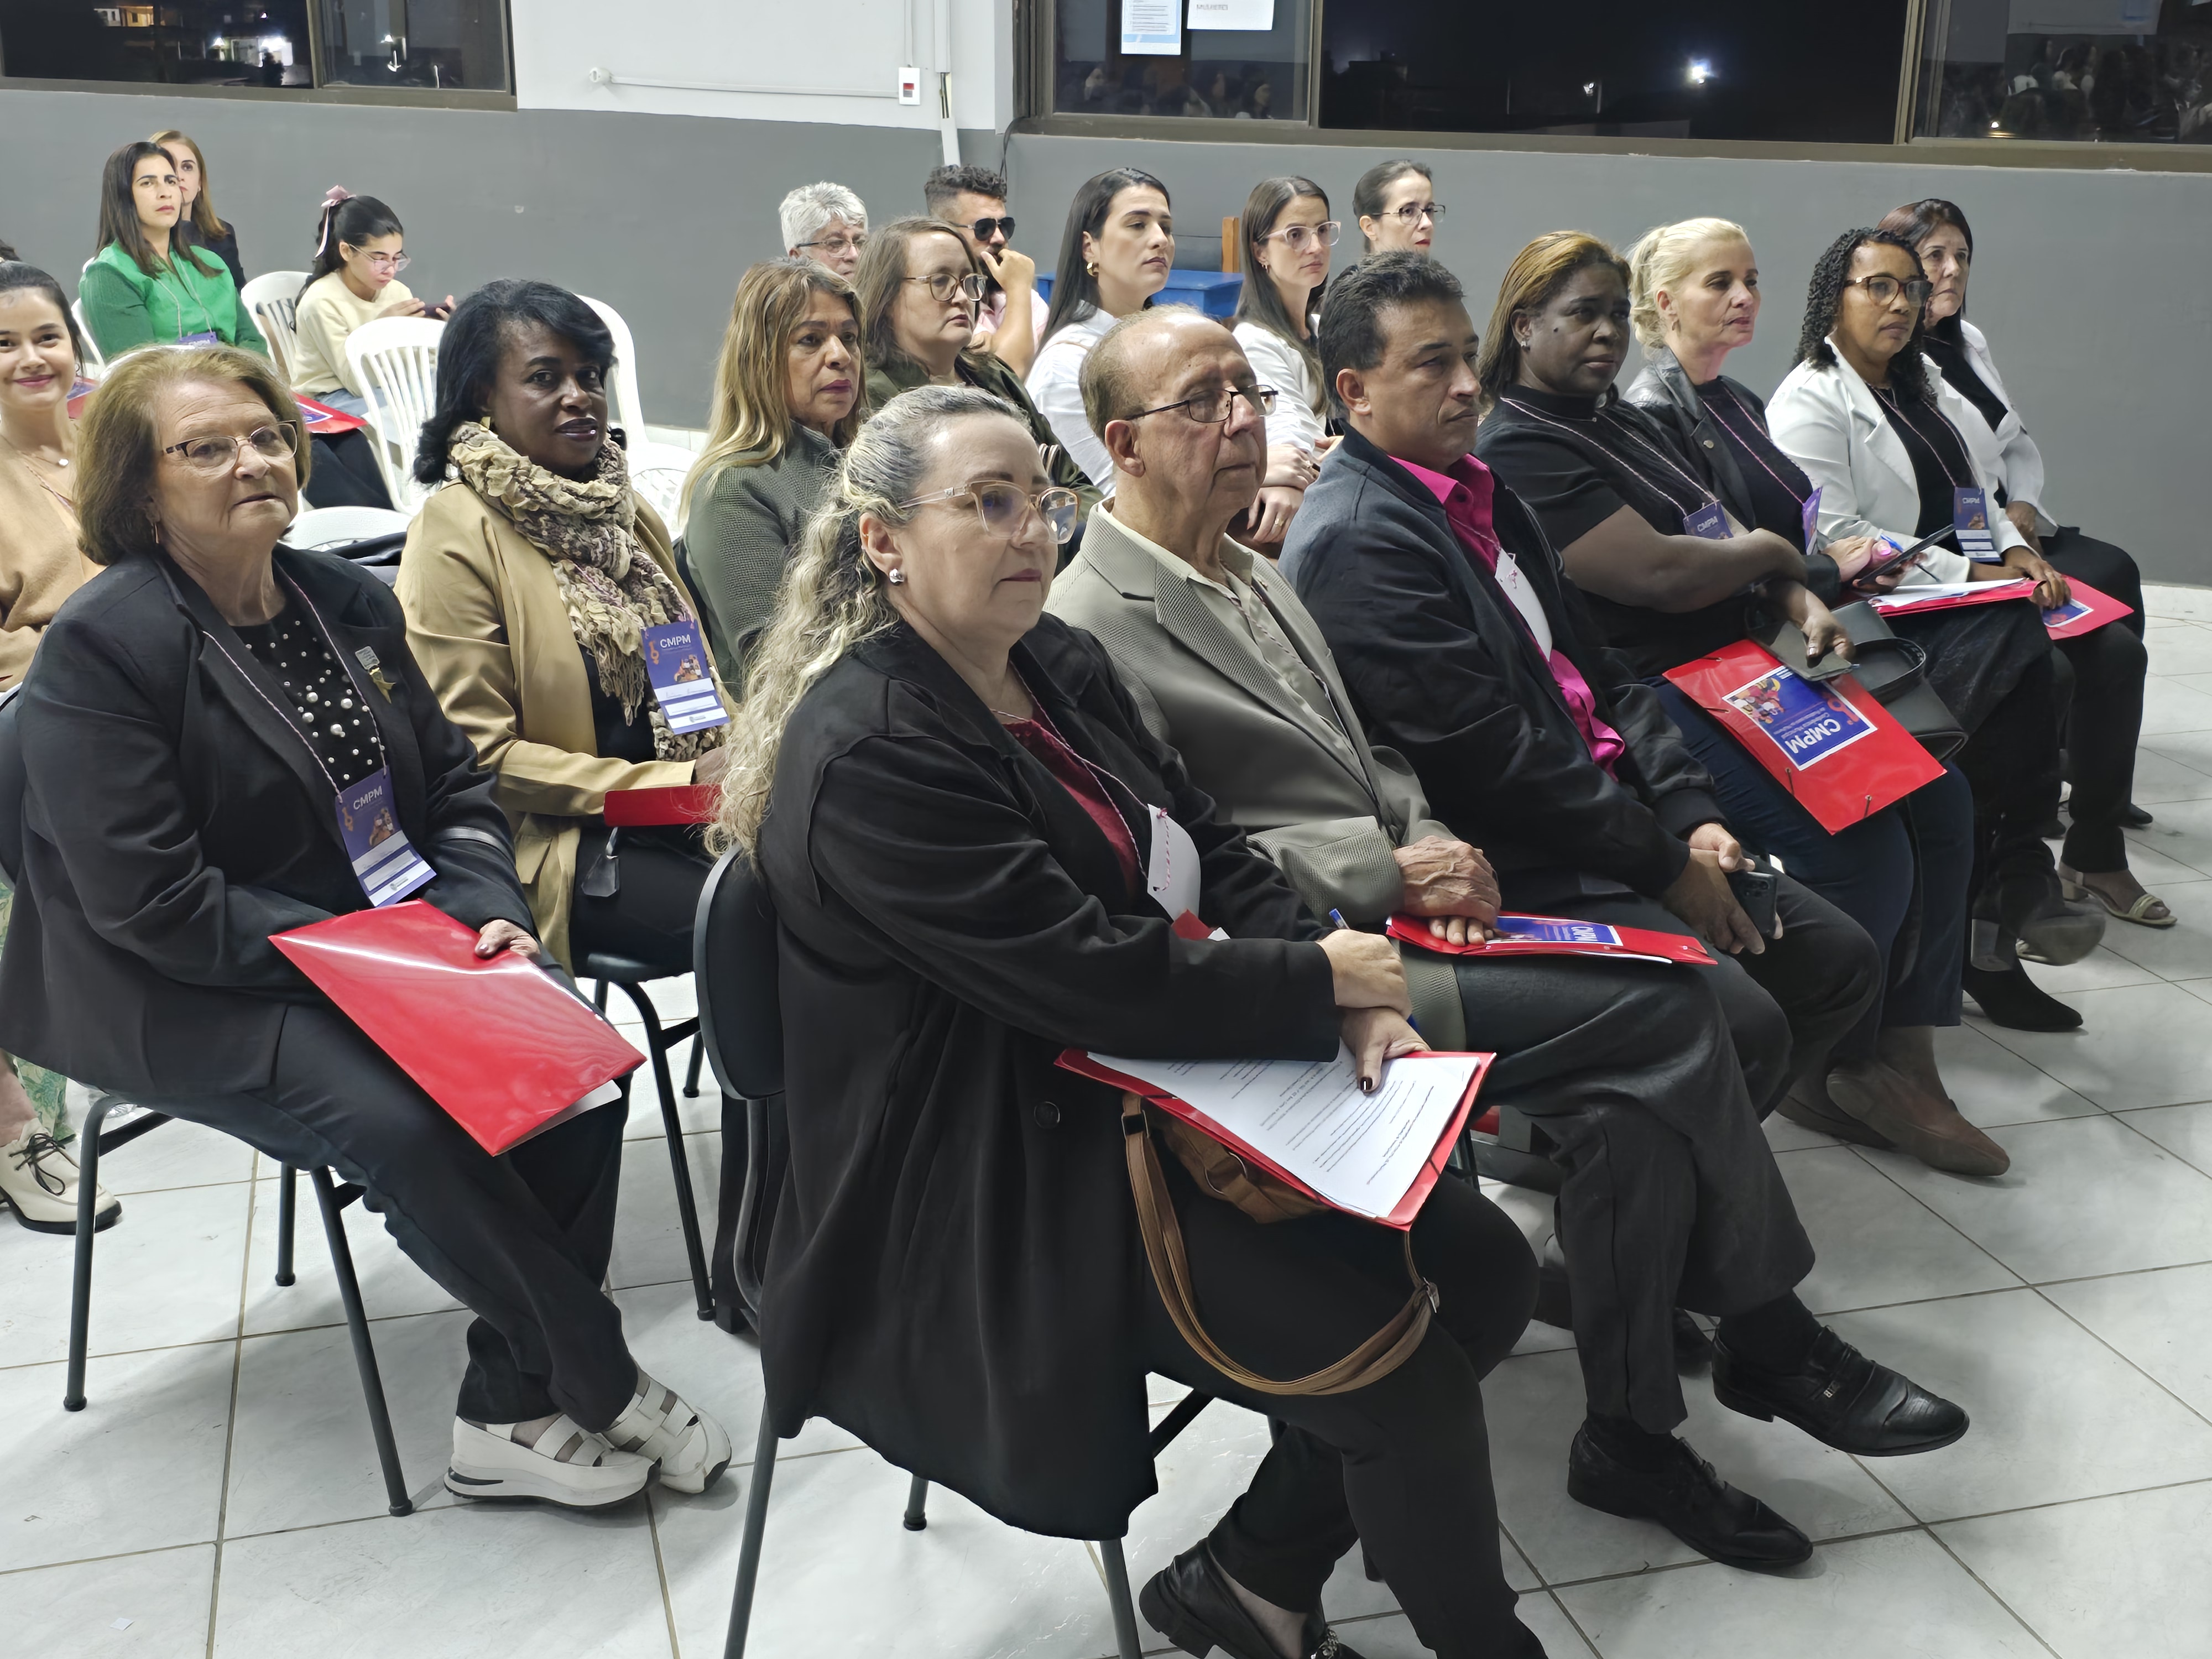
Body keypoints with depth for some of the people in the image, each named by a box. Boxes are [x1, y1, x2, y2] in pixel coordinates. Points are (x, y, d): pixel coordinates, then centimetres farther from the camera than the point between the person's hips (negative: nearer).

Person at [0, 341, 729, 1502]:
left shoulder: (346, 599, 8)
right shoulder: (99, 649, -14)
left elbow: (454, 785, 14)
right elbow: (151, 903, -20)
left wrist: (488, 911, -7)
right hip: (189, 1002, -6)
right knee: (406, 1123, -29)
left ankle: (511, 1409, -6)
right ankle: (605, 1386, -9)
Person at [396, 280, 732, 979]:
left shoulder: (630, 513, 16)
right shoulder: (457, 535, -7)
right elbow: (480, 753, -10)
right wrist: (672, 784, -14)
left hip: (680, 818, 7)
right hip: (555, 847, -6)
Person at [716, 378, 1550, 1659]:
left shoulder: (1060, 662, 6)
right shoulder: (866, 753, -21)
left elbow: (1213, 850, 8)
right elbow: (1090, 975, -24)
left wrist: (1348, 1001, -10)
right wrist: (1323, 983, -13)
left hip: (1148, 1095, 9)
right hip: (999, 1184, -9)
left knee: (1484, 1265, 1)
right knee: (1410, 1378, -14)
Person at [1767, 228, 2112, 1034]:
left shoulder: (1927, 387, 24)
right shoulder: (1809, 400, -4)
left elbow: (1977, 495, 26)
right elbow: (1837, 537, -14)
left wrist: (2016, 550, 3)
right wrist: (1970, 574, -15)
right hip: (1877, 616, -8)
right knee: (2019, 651, -32)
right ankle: (2011, 891, -21)